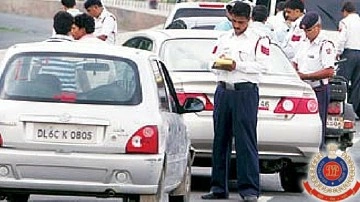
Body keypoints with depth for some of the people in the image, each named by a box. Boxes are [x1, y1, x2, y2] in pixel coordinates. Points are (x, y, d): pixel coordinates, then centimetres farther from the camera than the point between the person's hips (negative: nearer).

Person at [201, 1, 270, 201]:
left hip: (245, 91, -5)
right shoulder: (223, 39, 17)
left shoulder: (259, 40, 2)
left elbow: (261, 65, -7)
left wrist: (238, 65, -15)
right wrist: (219, 63, -7)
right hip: (223, 91, 5)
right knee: (220, 140, 7)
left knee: (246, 140, -9)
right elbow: (213, 62, 16)